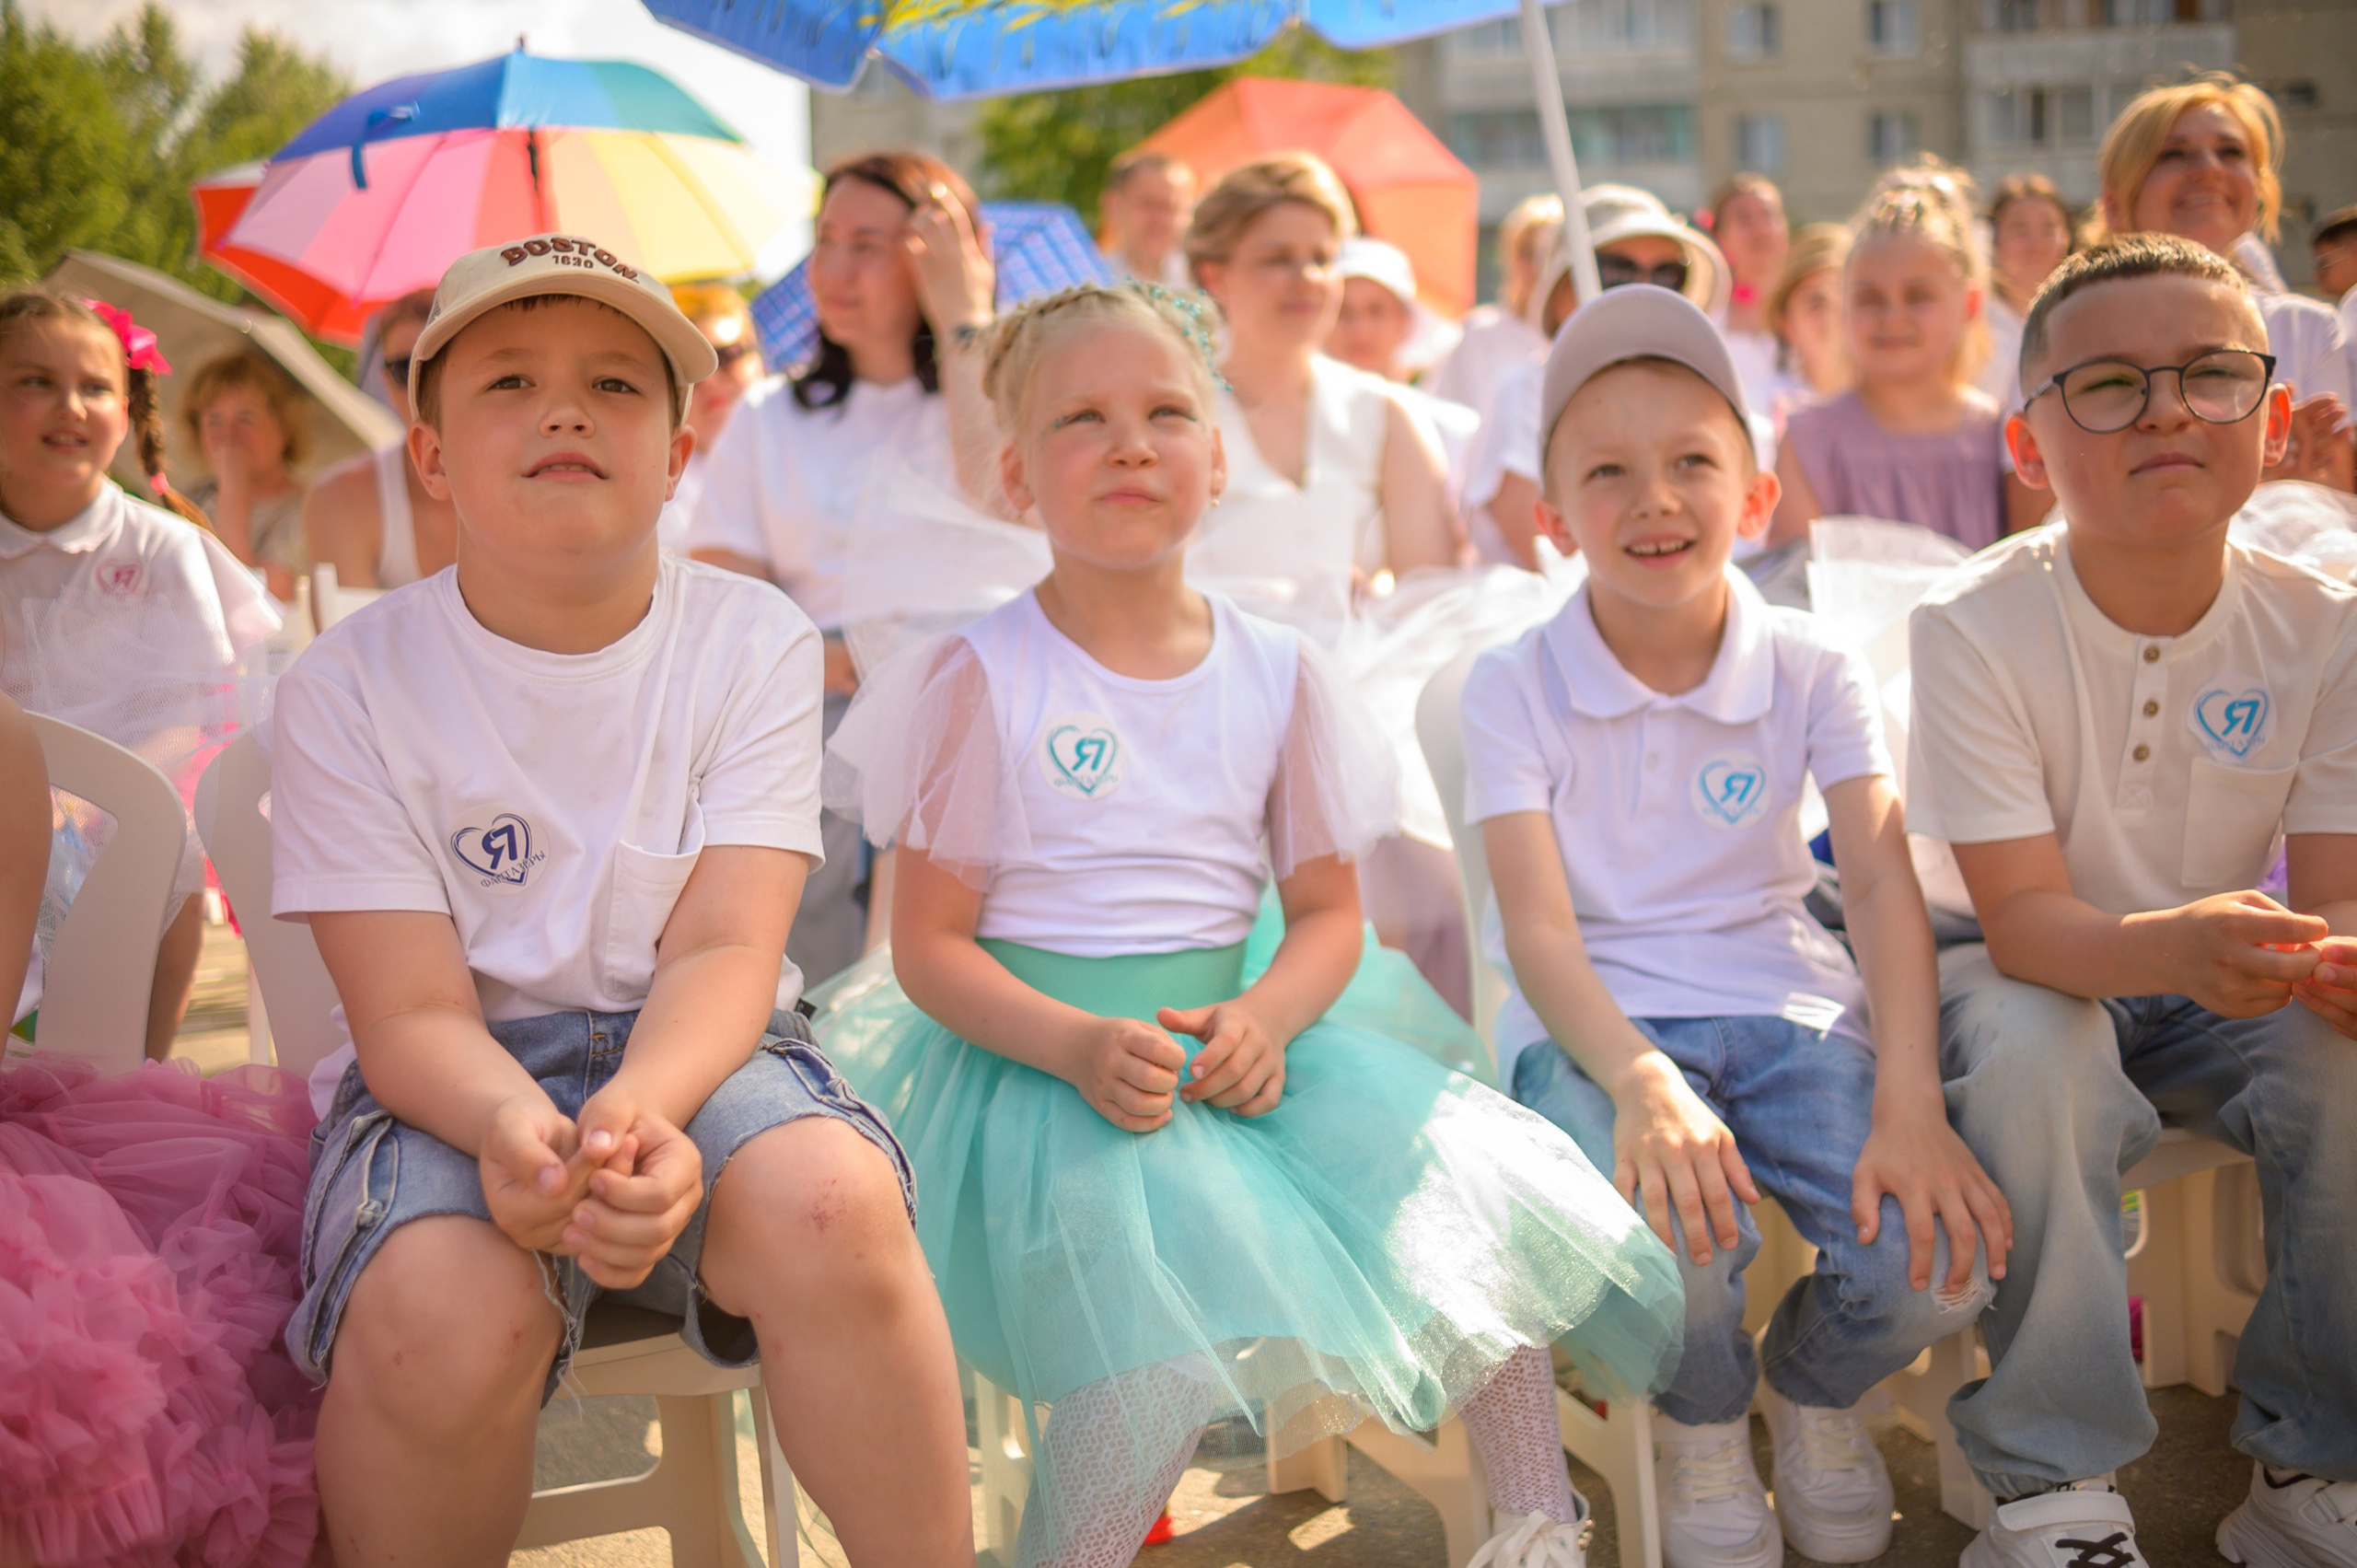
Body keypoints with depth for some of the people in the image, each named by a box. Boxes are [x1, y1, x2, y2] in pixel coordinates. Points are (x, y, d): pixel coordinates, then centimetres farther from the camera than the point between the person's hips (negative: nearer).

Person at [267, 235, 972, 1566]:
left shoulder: (756, 644, -2)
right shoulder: (350, 689, -5)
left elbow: (725, 949, -11)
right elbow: (412, 1009, -11)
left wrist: (640, 1106, -34)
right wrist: (513, 1125, -35)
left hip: (691, 1049, 1)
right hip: (461, 1077, 0)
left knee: (832, 1202, -33)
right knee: (443, 1317, -33)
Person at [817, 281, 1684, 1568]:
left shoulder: (1276, 673, 6)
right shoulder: (982, 679, -5)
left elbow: (1326, 910, 9)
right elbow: (927, 945, -6)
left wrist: (1265, 1017, -14)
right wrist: (1076, 1046, -24)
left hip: (1238, 1023, 5)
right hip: (1037, 1053, -4)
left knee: (1463, 1167, -14)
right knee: (1169, 1233, -32)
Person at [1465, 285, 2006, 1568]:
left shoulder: (1811, 670, 1)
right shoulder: (1514, 685, -5)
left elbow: (1883, 884, -9)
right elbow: (1540, 927, -13)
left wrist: (1910, 1104, -25)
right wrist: (1641, 1080, -33)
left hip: (1786, 1005, 2)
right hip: (1596, 1020, -2)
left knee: (1944, 1248, -23)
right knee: (1668, 1225, -34)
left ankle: (1816, 1391, 17)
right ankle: (1701, 1425, 5)